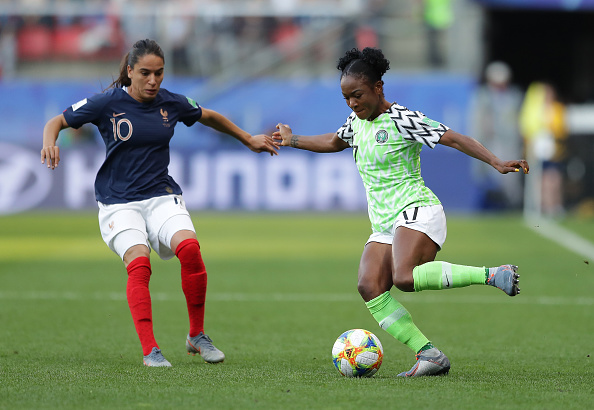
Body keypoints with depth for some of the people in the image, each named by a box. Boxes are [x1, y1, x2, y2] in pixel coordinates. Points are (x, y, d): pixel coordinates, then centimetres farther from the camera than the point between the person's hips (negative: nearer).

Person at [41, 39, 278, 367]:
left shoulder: (172, 103, 3)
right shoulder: (108, 103, -6)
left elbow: (209, 117, 23)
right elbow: (58, 121, 3)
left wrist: (248, 140, 28)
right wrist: (50, 142, -19)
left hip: (161, 196, 2)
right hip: (118, 202, -2)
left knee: (189, 247, -26)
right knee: (138, 262, -28)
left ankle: (197, 336, -10)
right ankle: (149, 350, -23)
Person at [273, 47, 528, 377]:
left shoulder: (402, 119, -7)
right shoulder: (357, 121, 17)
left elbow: (453, 139, -11)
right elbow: (334, 142, 39)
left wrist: (496, 162, -20)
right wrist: (293, 140, 40)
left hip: (417, 211, -8)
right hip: (383, 225, 8)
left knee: (404, 277, -35)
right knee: (370, 287, -18)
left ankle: (493, 275, -25)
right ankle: (429, 355, -20)